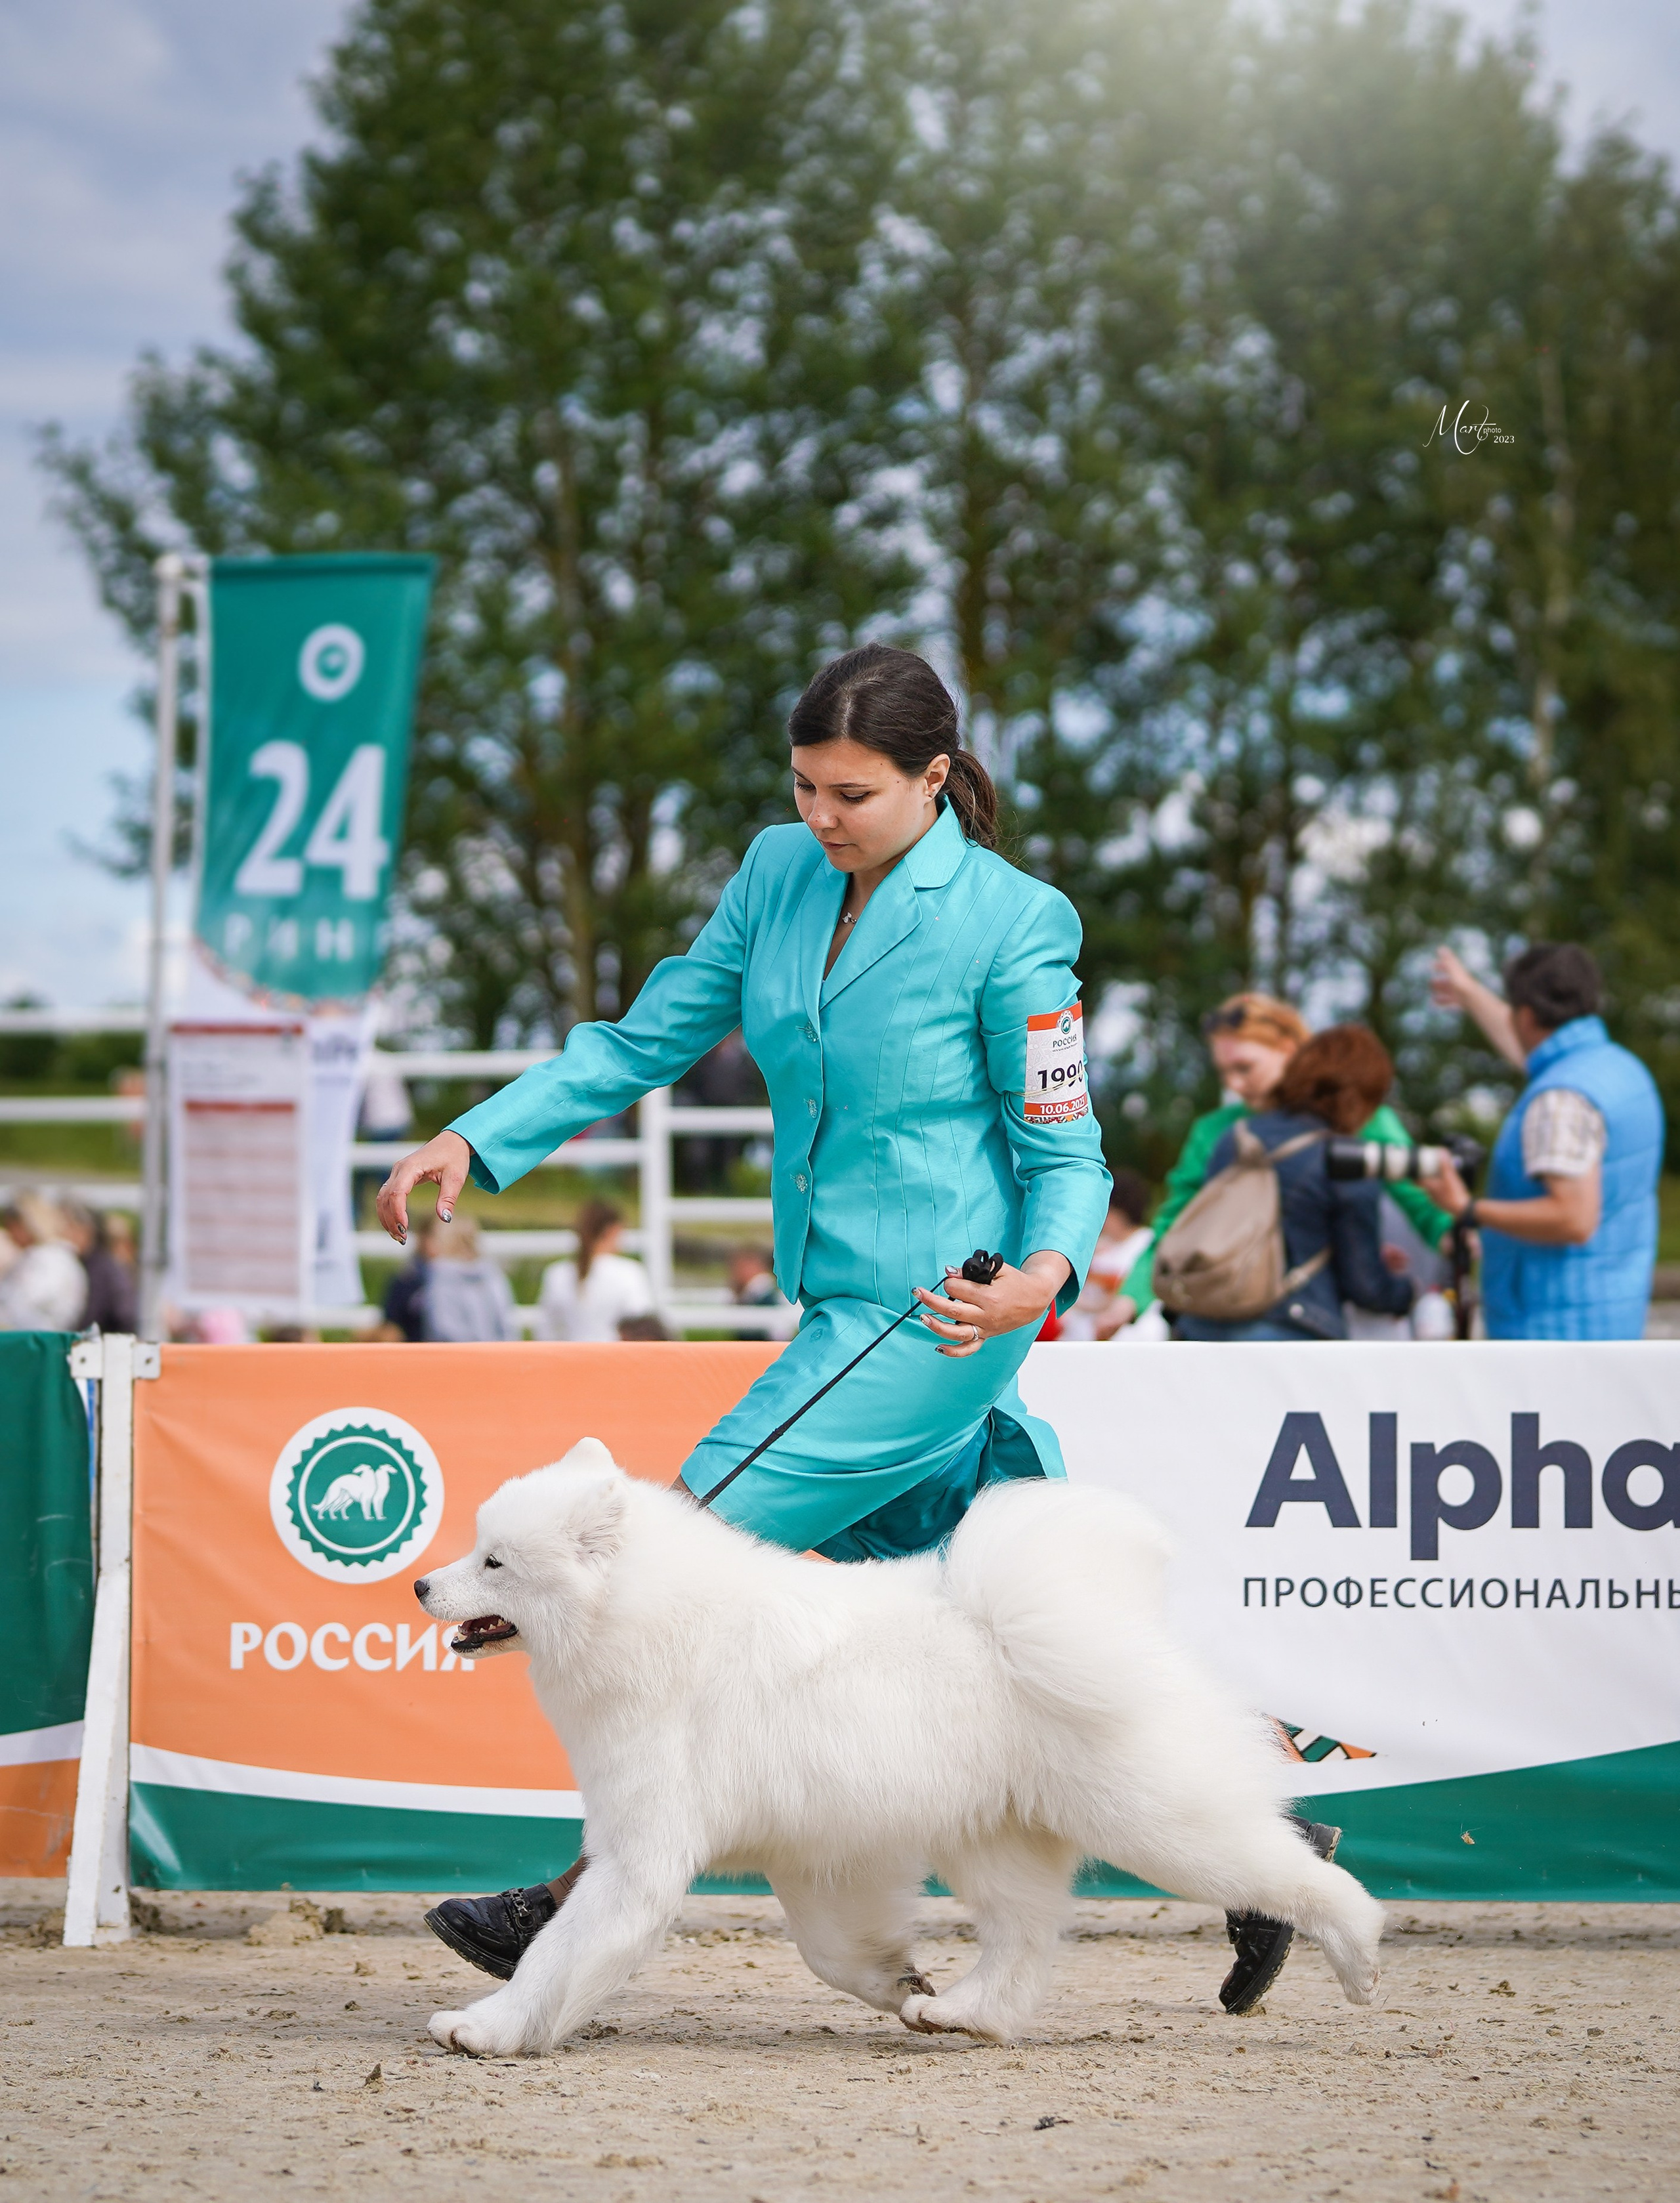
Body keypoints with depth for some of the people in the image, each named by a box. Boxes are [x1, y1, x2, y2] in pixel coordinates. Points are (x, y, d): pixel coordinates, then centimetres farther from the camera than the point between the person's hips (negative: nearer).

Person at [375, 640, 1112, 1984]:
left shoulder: (1013, 924, -12)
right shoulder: (780, 875, 6)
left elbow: (1067, 1147, -9)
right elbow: (649, 1040, 10)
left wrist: (1046, 1274, -29)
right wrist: (475, 1142, 1)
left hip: (938, 1316, -8)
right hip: (844, 1306, 8)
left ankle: (590, 1898, -5)